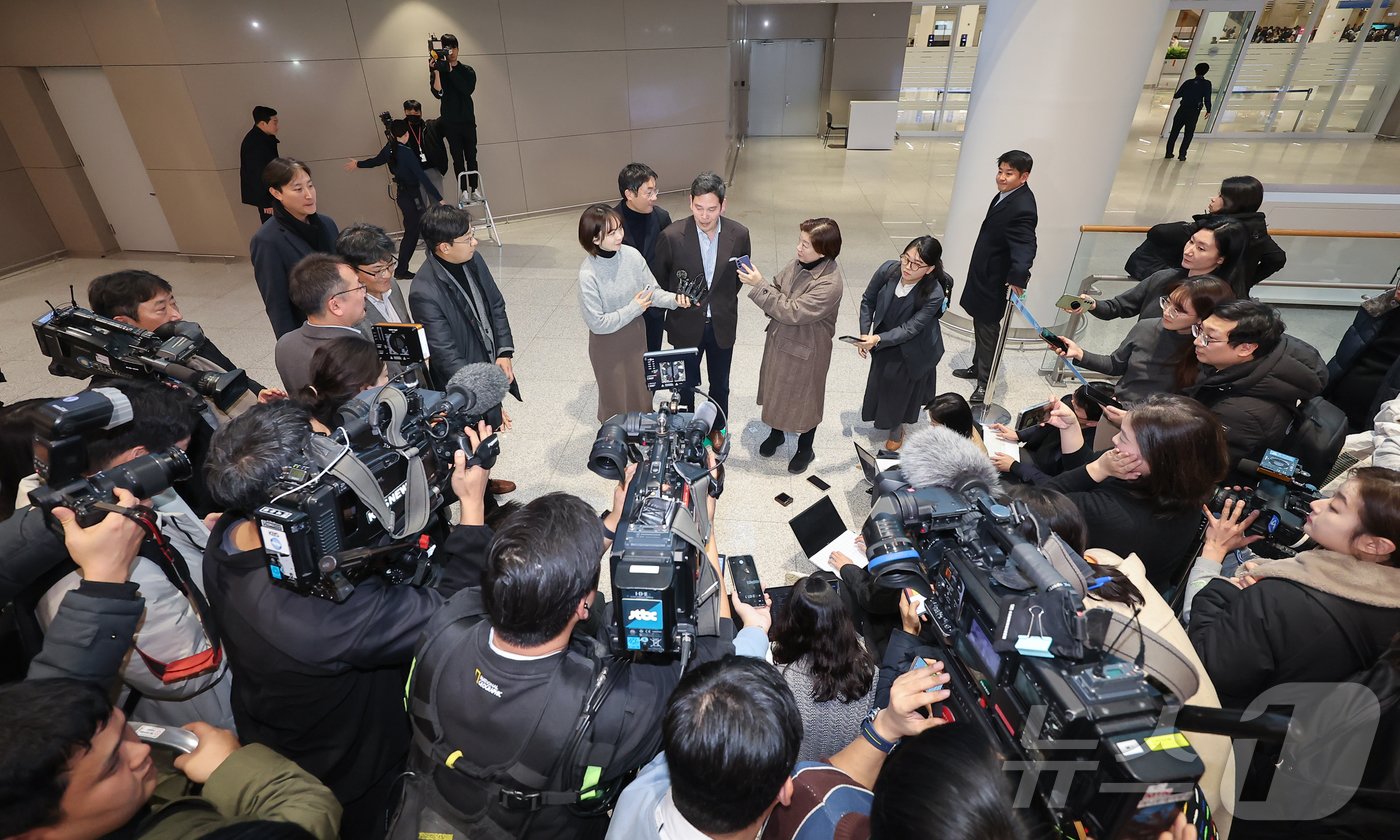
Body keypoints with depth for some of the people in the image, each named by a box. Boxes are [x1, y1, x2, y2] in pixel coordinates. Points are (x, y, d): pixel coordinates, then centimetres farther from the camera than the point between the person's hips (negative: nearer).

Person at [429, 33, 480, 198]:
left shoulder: (467, 71, 5)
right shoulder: (439, 70, 2)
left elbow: (468, 90, -13)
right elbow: (438, 93, -11)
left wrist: (451, 71, -18)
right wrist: (436, 72, -23)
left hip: (468, 120, 1)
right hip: (450, 122, -1)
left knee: (471, 156, 1)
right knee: (457, 158, 0)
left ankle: (474, 189, 6)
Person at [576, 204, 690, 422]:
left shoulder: (632, 255, -14)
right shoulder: (588, 275, -27)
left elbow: (651, 291, -5)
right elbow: (597, 323, -24)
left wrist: (674, 299, -24)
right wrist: (634, 309, -19)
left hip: (635, 334, 4)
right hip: (607, 344, -4)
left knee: (641, 390, 22)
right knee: (616, 396, 17)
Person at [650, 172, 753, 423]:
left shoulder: (739, 234, -12)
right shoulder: (672, 235, -18)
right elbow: (657, 278, -2)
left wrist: (723, 302, 10)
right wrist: (676, 303, 2)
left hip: (722, 325, 2)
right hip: (686, 325, -2)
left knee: (720, 387, 19)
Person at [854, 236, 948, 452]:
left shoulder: (934, 295, -33)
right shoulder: (888, 269, -24)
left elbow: (910, 329, -30)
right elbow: (868, 300, -8)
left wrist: (878, 339, -44)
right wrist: (864, 334, -12)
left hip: (912, 350, -3)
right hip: (884, 342, 3)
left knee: (902, 386, 15)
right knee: (880, 381, 21)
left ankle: (896, 428, 41)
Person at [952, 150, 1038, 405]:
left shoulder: (1022, 208, -26)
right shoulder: (1007, 193, 3)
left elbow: (1025, 247, -37)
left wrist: (1018, 278, -51)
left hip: (995, 279, -9)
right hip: (984, 272, 9)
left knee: (988, 328, 2)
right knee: (980, 323, 22)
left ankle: (985, 381, 16)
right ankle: (977, 366, 41)